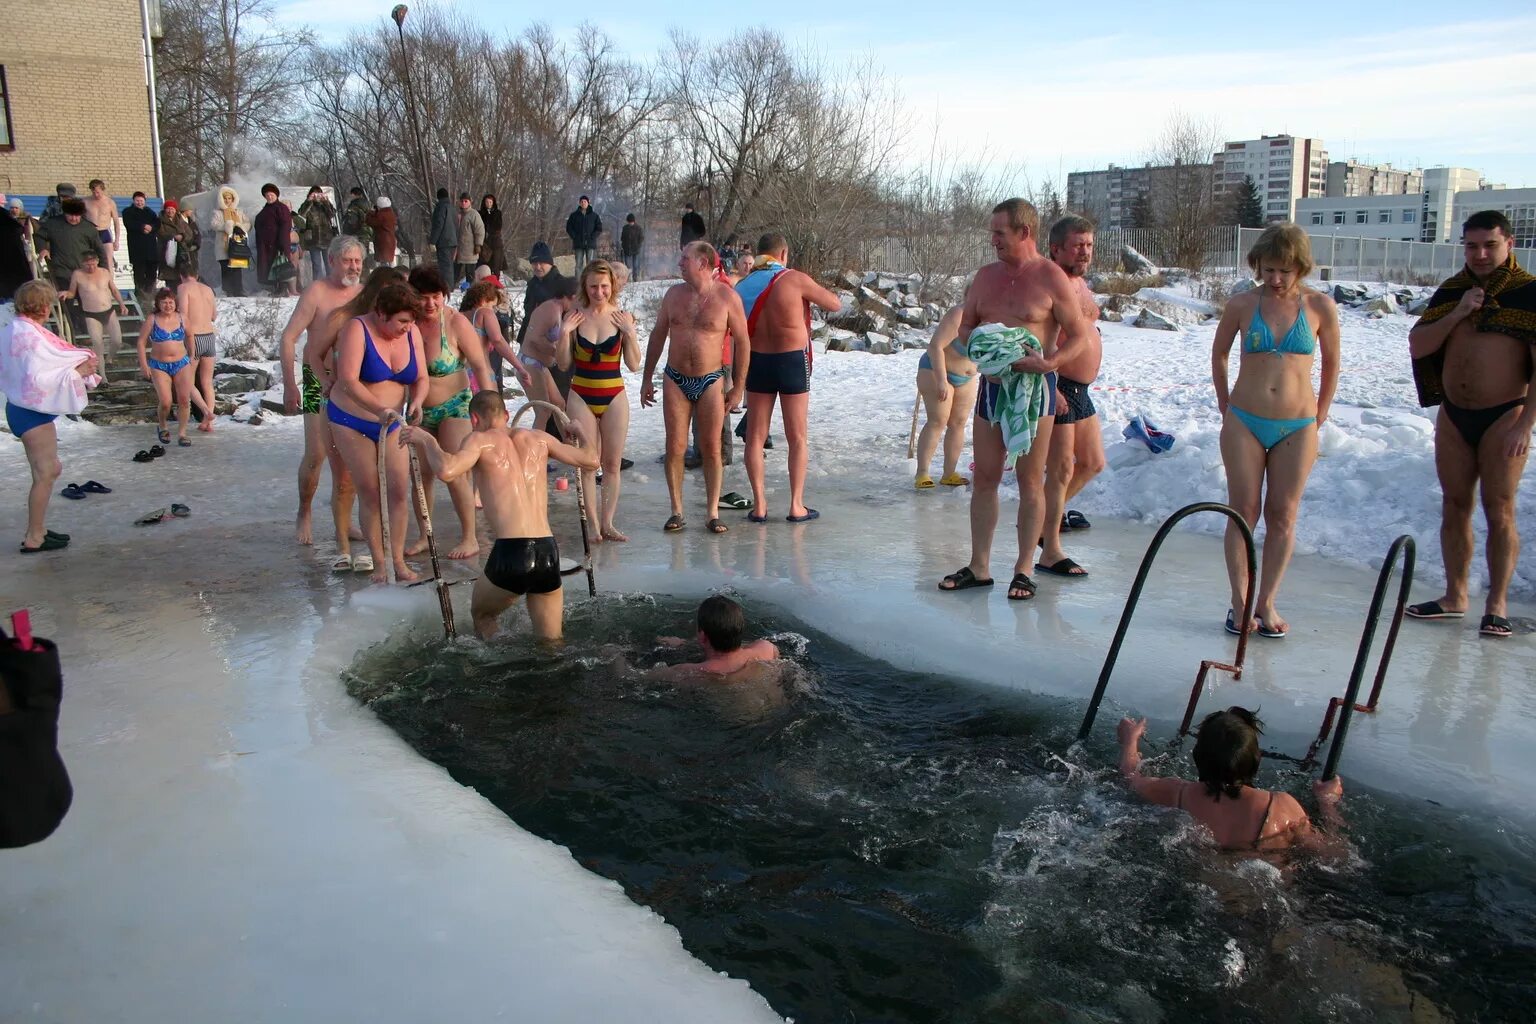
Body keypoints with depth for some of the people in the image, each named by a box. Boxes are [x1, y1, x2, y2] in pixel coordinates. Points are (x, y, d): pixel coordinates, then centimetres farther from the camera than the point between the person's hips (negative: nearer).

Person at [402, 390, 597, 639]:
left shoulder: (479, 440, 4)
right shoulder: (537, 438, 16)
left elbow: (446, 471, -16)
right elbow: (591, 461, 20)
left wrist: (426, 440, 3)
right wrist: (580, 433, 40)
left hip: (510, 553, -3)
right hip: (549, 552, 4)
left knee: (481, 615, 26)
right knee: (552, 644, 17)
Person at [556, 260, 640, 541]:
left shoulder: (623, 317, -1)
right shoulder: (575, 317, 0)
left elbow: (634, 365, -1)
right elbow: (564, 364, 3)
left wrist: (630, 332, -12)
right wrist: (564, 334, -11)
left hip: (614, 397, 0)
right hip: (581, 397, 0)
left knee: (612, 463, 4)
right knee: (587, 463, -1)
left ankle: (607, 522, 12)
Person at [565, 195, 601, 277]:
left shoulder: (594, 215, 6)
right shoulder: (574, 215, 8)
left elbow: (599, 228, 5)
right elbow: (569, 228, 9)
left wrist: (592, 237, -7)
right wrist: (574, 237, -4)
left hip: (590, 243, 0)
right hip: (578, 244, 0)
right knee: (579, 264, -2)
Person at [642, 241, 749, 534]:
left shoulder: (727, 296, -5)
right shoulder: (674, 294, 5)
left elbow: (742, 341, -2)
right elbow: (658, 335, 13)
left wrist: (738, 386, -4)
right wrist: (647, 379, 12)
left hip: (710, 381, -3)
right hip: (675, 381, 3)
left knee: (711, 449, 1)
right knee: (675, 447, 0)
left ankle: (713, 513, 8)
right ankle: (677, 512, 9)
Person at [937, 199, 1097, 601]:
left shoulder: (1052, 278, -7)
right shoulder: (986, 276, 9)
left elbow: (1079, 334, -6)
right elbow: (965, 326, 17)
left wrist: (1048, 362, -22)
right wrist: (977, 345, -5)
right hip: (991, 385, 6)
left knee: (1030, 481, 2)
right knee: (984, 478, 7)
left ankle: (1023, 570, 10)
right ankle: (979, 567, 16)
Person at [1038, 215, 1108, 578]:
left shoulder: (1081, 282, 15)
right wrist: (1050, 388, -27)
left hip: (1081, 389, 10)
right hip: (1055, 386, -10)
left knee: (1092, 463, 18)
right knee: (1061, 470, -7)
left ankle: (1049, 514, 35)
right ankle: (1050, 553, -1)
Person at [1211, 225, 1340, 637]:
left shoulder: (1320, 306, -1)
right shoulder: (1242, 304, -1)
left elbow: (1331, 362, 12)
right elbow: (1219, 355, 14)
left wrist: (1319, 415, 12)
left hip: (1297, 428, 0)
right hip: (1244, 423, 0)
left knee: (1283, 516, 3)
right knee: (1244, 512, 2)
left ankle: (1266, 602, 13)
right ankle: (1240, 601, 9)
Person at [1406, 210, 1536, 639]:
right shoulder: (1451, 291, 8)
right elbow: (1417, 346, 2)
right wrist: (1458, 314, -11)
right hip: (1453, 415, 5)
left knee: (1499, 511, -1)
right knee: (1454, 506, 10)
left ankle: (1497, 604, 6)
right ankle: (1455, 596, 20)